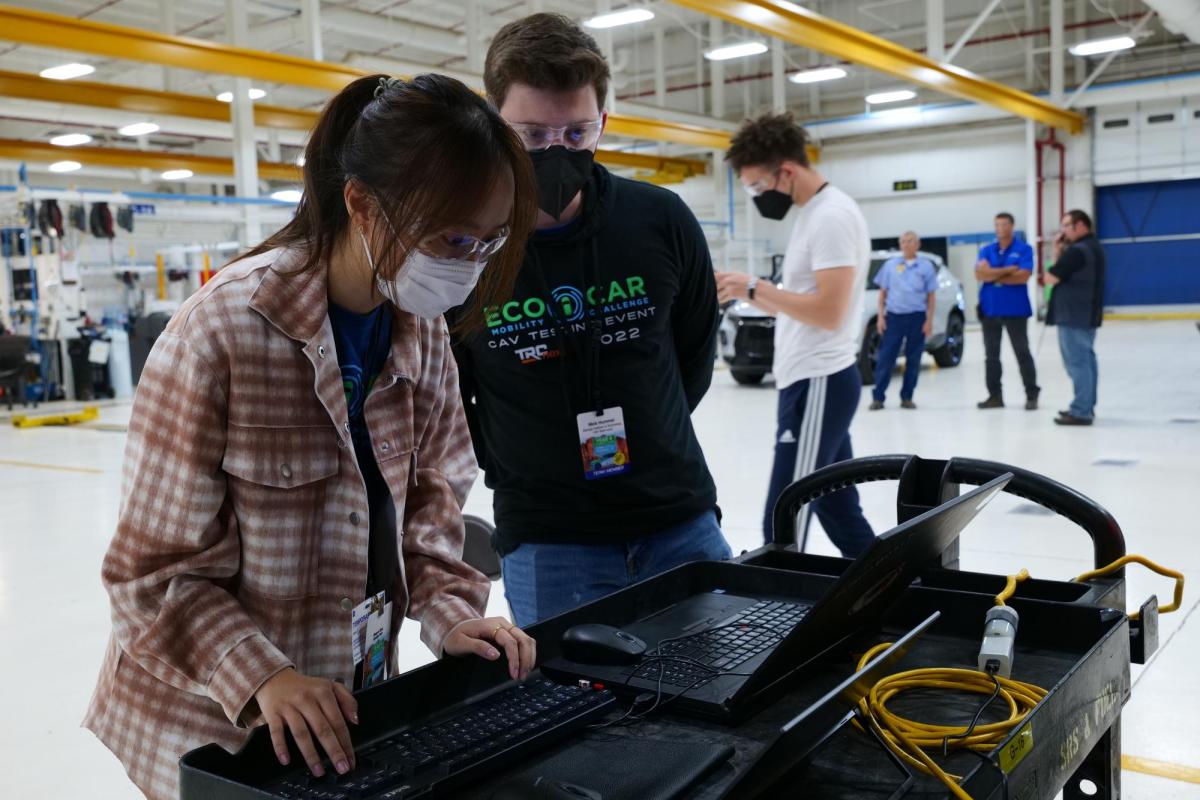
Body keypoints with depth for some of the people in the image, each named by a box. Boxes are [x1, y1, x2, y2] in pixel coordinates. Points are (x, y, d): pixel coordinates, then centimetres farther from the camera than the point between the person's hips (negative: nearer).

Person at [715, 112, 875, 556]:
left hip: (818, 384, -10)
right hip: (813, 382, 10)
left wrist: (755, 287, -17)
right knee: (840, 512, 14)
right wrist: (746, 292, 5)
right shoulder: (812, 213, 16)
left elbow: (828, 312, -23)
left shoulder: (832, 216, -15)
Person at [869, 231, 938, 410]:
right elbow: (883, 292, 9)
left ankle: (906, 397, 13)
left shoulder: (926, 266, 4)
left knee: (913, 360, 5)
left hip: (917, 317, 0)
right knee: (885, 358, -3)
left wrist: (929, 320, -3)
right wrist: (880, 316, 0)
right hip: (894, 316, 0)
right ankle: (878, 397, 0)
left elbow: (931, 295, 4)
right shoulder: (890, 264, 7)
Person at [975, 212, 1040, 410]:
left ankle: (1032, 395, 7)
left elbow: (1023, 276, -15)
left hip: (1015, 310, -4)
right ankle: (995, 395, 16)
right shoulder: (987, 251, 9)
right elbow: (980, 274, -7)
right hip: (989, 309, 4)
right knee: (991, 355, 8)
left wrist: (993, 275, -7)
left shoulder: (1024, 249, -3)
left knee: (1022, 353, 0)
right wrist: (1008, 270, -13)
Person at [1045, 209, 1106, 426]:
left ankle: (1081, 412, -8)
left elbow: (1050, 278, -15)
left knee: (1077, 362, -8)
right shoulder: (1093, 247, 15)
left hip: (1074, 316, -10)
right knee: (1085, 360, 15)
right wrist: (1059, 251, 5)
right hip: (1087, 315, 10)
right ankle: (1086, 407, 23)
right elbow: (1065, 272, 17)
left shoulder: (1077, 251, -19)